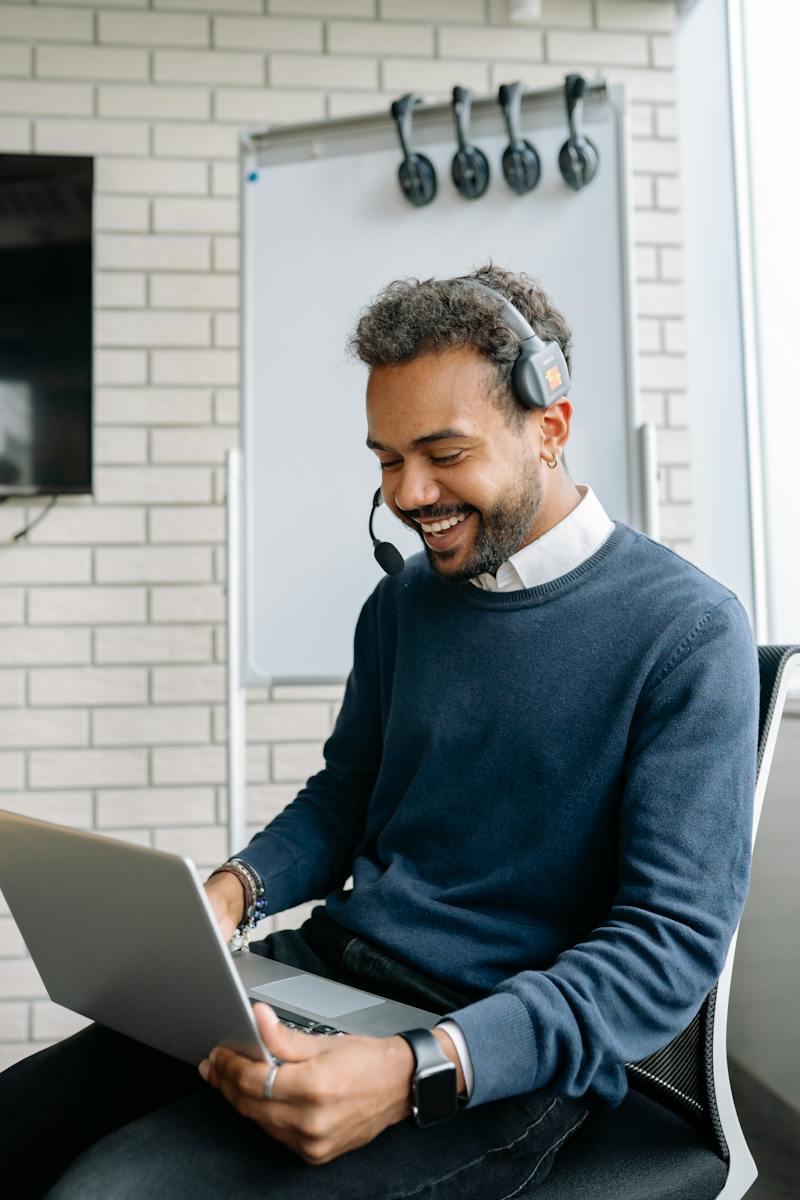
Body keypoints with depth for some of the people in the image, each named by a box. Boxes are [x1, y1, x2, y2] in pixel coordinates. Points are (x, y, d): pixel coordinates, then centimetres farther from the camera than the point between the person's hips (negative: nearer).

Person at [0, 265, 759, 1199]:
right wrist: (233, 888, -4)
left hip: (503, 1057, -5)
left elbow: (674, 938, -15)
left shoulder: (689, 633, -11)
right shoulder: (401, 603, 9)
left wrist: (418, 1071, -27)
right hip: (319, 974, 6)